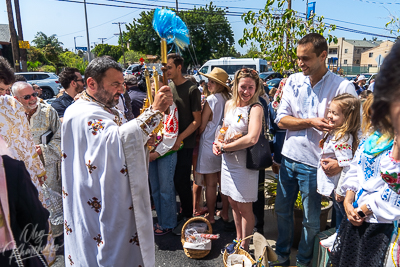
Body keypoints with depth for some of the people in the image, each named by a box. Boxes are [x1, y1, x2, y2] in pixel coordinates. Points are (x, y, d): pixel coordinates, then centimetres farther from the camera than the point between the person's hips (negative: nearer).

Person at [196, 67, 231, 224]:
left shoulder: (211, 100, -14)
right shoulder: (229, 100, 0)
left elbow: (202, 126, -9)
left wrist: (196, 138, 8)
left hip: (209, 145, -5)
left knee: (210, 184, 6)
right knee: (223, 182, 15)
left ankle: (211, 216, 18)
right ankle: (225, 214, 27)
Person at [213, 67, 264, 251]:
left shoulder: (256, 108, -16)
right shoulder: (229, 104, 5)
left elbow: (252, 138, -29)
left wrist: (224, 147, -18)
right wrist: (217, 143, -2)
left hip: (245, 163, -6)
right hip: (228, 160, 7)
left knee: (244, 207, 7)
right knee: (233, 203, 19)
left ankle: (244, 247, 28)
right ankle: (238, 239, 39)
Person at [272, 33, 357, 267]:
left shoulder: (343, 87, -11)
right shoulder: (294, 81, 1)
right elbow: (281, 120, -3)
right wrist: (311, 122, -18)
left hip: (314, 163, -4)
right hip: (289, 157, 4)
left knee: (311, 219, 12)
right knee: (282, 209, 18)